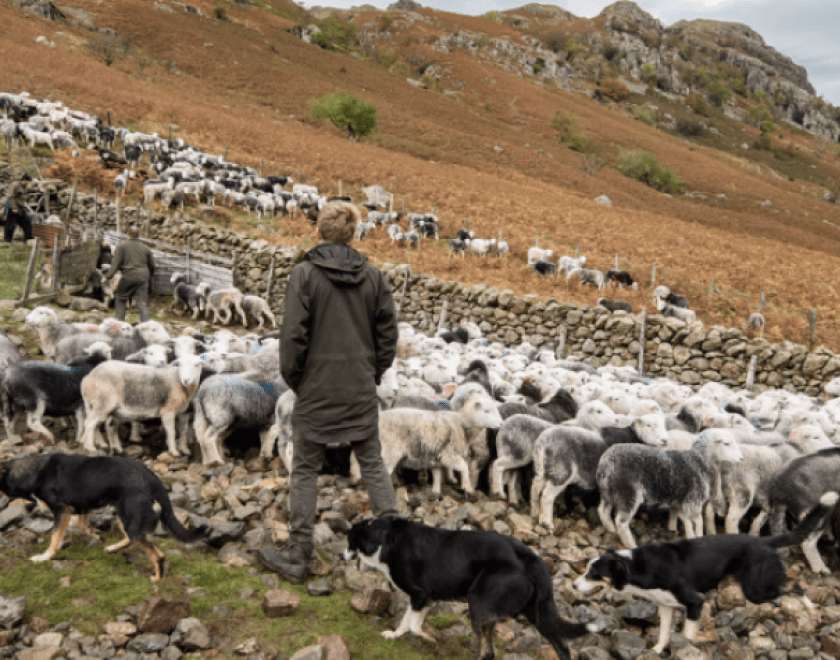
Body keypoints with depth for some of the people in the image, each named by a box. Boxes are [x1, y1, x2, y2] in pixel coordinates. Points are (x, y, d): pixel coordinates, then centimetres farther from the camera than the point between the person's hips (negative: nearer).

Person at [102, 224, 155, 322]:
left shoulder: (122, 245, 1)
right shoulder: (145, 247, 13)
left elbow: (116, 263, -7)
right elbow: (152, 265, 20)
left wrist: (108, 276, -6)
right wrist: (149, 277, 33)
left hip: (129, 276, -3)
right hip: (143, 277, 3)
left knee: (120, 297, 16)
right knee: (142, 302, 4)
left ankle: (118, 320, 14)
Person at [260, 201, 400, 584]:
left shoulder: (305, 274, -11)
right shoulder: (372, 276, 1)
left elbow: (293, 335, -12)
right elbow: (388, 332, 5)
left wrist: (293, 378, 2)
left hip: (317, 390, -3)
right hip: (362, 391, 4)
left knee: (305, 470, 8)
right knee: (372, 464, 15)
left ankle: (297, 557, 15)